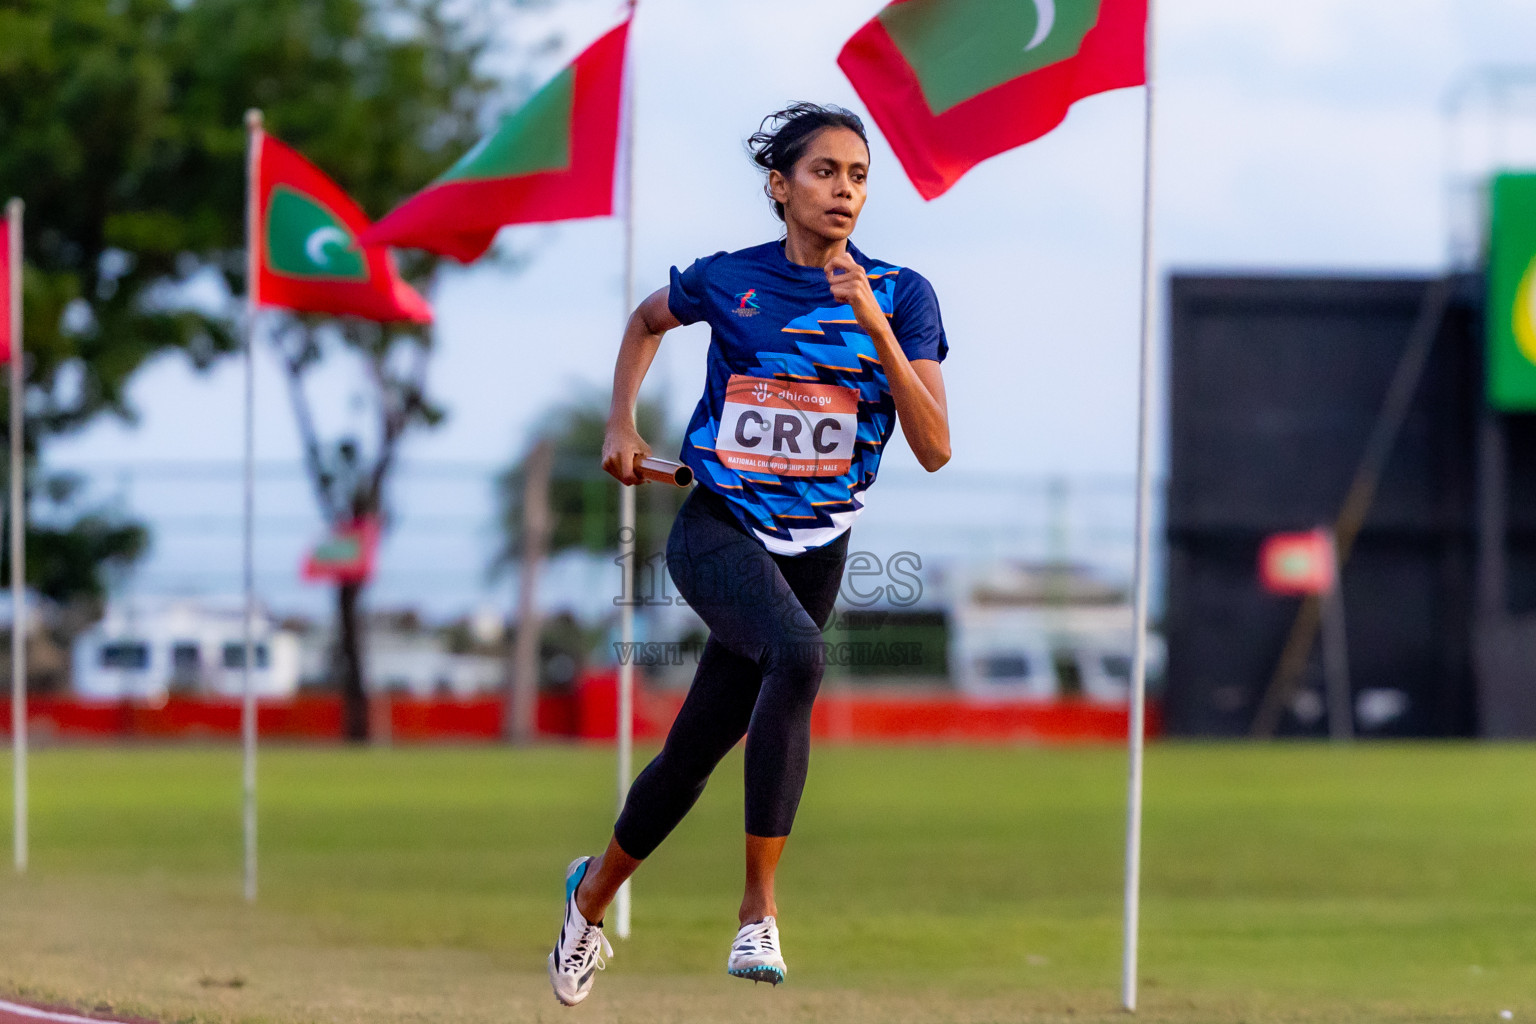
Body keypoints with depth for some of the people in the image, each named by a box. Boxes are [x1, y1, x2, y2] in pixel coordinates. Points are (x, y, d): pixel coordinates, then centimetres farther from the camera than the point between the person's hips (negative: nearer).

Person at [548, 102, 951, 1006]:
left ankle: (594, 894, 37)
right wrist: (622, 427, 9)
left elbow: (934, 449, -13)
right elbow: (647, 321, 19)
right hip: (718, 530, -3)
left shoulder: (902, 296, -5)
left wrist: (878, 329, -22)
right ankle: (760, 911, -31)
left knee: (698, 750, 9)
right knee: (799, 653, -33)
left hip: (815, 549, 3)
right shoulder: (728, 281, -5)